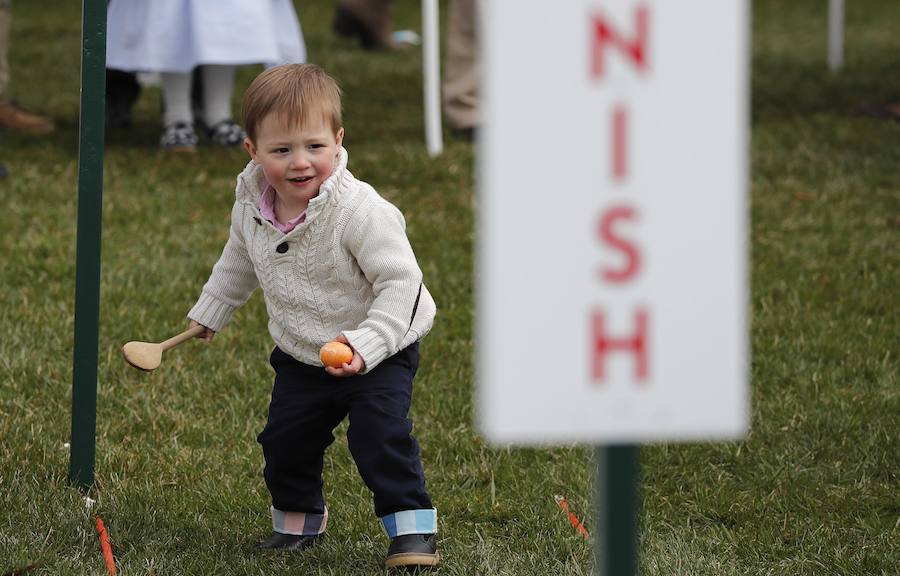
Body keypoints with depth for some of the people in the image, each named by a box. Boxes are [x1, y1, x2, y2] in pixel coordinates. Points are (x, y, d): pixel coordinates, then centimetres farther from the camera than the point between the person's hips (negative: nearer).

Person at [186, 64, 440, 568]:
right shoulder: (251, 207, -9)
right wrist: (210, 312, 24)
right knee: (285, 440, 8)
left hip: (380, 351, -6)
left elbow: (400, 283, -28)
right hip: (301, 356, 6)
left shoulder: (360, 212, -30)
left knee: (379, 431, -21)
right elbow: (239, 261, 14)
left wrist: (366, 345, -37)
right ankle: (299, 518, 35)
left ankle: (413, 525, -7)